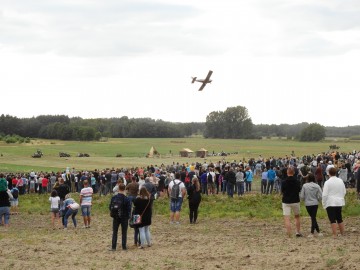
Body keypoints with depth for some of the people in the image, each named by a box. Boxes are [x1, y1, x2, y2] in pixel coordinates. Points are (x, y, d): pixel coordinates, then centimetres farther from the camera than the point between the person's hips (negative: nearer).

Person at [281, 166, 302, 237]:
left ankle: (289, 234, -13)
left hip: (286, 201, -2)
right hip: (295, 201, 2)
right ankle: (298, 232, 25)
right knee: (297, 216, 23)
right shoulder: (297, 182, -6)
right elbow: (299, 191, 3)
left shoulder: (284, 182, -10)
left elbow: (282, 191, -1)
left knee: (287, 219, -4)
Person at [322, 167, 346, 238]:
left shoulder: (327, 182, -13)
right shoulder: (340, 181, 4)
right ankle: (342, 234, 21)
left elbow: (325, 195, -13)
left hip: (330, 203, -6)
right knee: (339, 219, 16)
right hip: (339, 202, 6)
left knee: (332, 220, -3)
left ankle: (334, 235, -6)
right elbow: (344, 192, 14)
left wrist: (324, 204, -3)